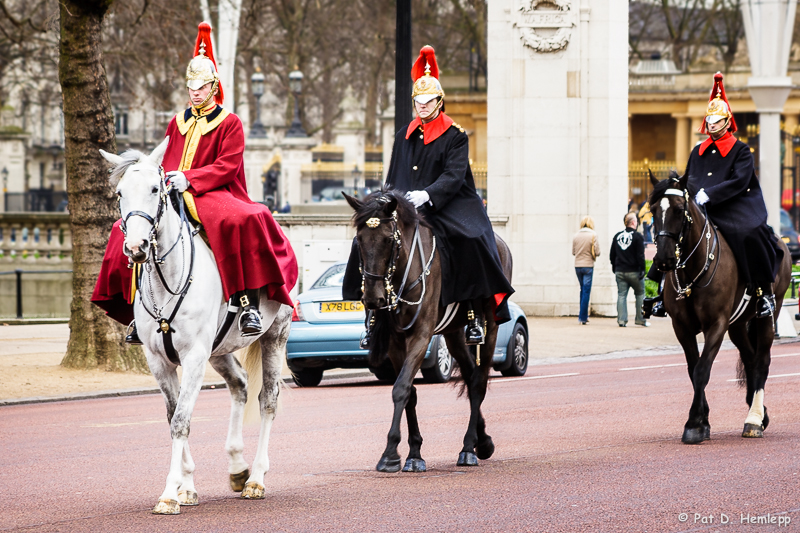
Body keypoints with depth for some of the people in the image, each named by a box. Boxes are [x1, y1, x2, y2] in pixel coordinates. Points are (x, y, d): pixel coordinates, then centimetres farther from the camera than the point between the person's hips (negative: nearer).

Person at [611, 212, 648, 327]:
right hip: (633, 271, -4)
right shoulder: (637, 236, -9)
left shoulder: (617, 236, 8)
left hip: (620, 271, 4)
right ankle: (640, 319, 7)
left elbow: (612, 254, 13)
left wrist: (614, 268, 21)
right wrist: (642, 269, -7)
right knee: (640, 294, 8)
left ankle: (621, 320, -2)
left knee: (621, 295, 5)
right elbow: (640, 255, -12)